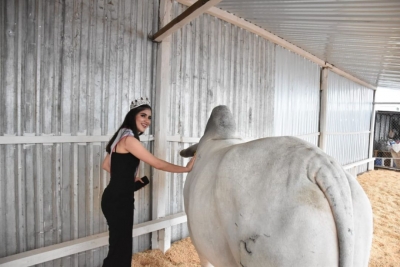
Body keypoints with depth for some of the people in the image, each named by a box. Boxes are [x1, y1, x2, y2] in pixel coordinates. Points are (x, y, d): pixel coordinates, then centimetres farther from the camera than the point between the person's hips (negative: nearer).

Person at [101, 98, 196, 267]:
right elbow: (158, 164, -21)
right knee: (119, 247, 4)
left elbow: (106, 165, 18)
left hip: (117, 197, 10)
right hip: (118, 200, -10)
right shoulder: (129, 139, -20)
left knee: (122, 245, 20)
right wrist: (187, 168, -13)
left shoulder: (123, 137, 10)